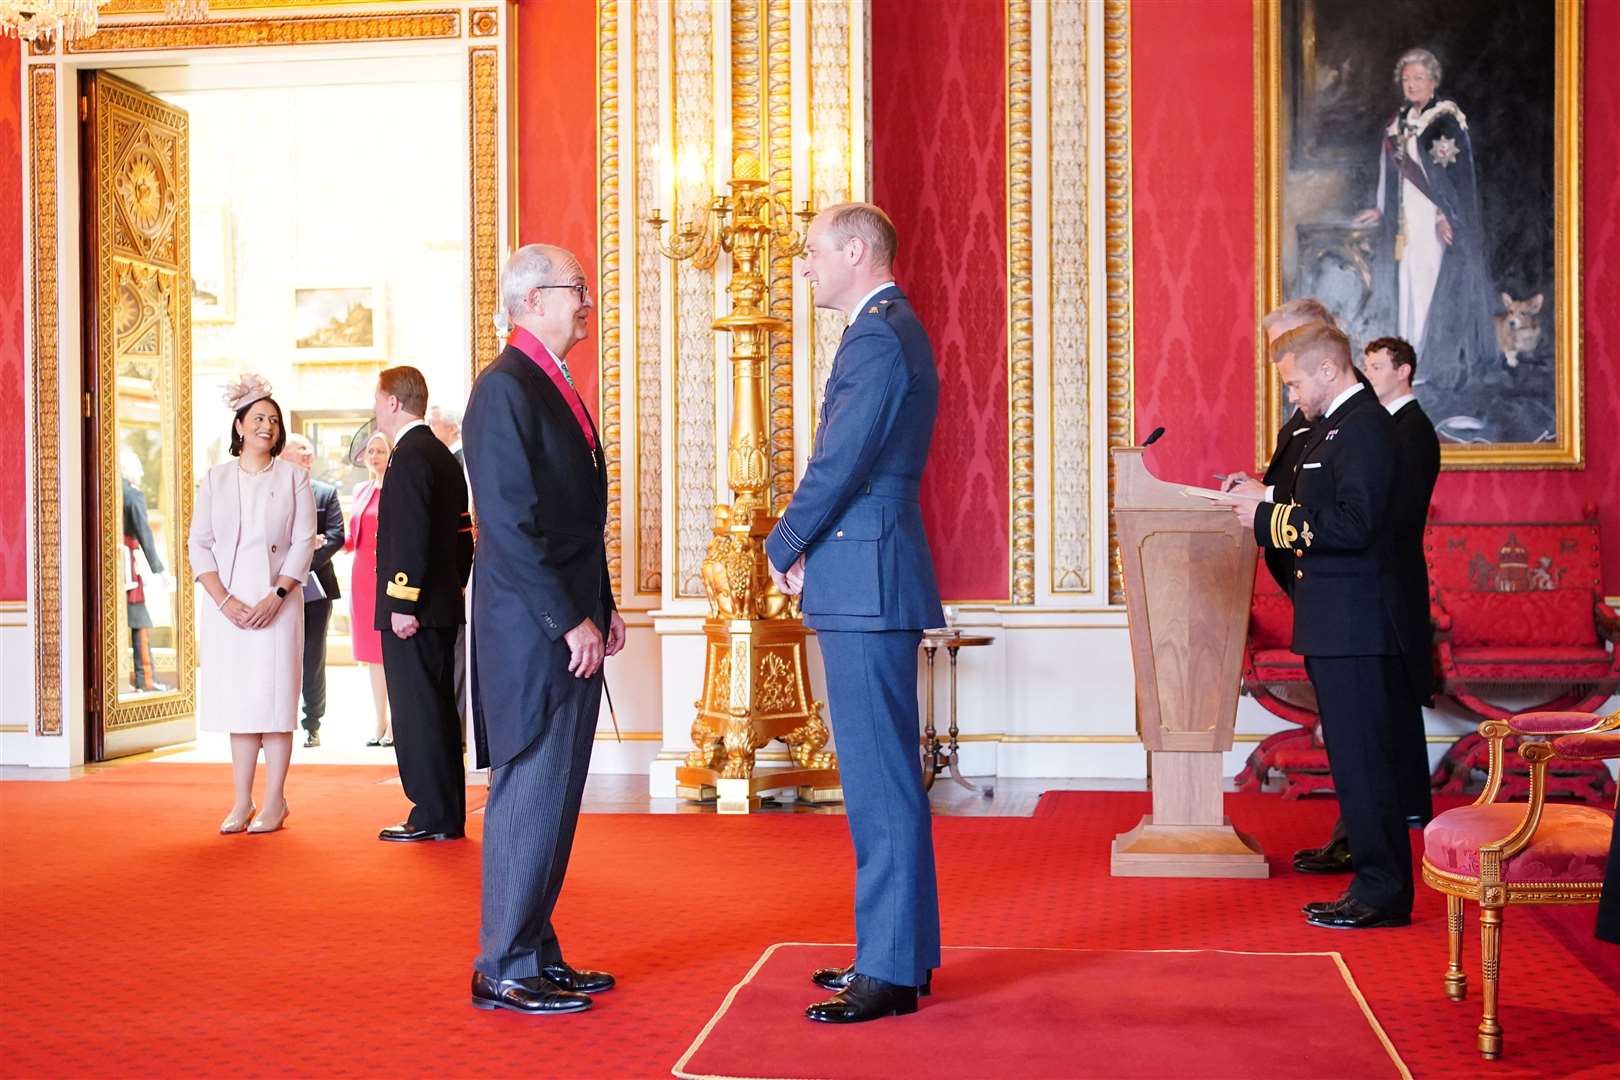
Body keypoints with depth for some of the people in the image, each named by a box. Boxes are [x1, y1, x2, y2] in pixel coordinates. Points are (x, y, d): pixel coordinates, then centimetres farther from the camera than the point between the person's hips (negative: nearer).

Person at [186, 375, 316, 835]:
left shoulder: (293, 477, 4)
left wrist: (275, 599, -12)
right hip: (226, 603, 2)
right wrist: (225, 601, -9)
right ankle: (242, 801, 9)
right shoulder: (215, 479, 8)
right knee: (237, 698, 3)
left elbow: (303, 543, -1)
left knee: (274, 695, -3)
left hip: (277, 602, -2)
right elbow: (198, 543, 4)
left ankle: (274, 800, 3)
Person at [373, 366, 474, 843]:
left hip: (410, 610, -10)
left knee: (416, 711, -5)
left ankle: (432, 816, -2)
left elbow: (411, 536, -21)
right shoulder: (444, 457, 16)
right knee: (438, 709, 13)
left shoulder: (409, 456, -13)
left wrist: (403, 604, -20)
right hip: (443, 607, 10)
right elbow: (462, 536, 19)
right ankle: (449, 815, 18)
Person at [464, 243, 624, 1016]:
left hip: (570, 626, 9)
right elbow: (511, 524, -19)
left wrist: (601, 607, 14)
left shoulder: (554, 387, 17)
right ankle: (504, 970, 4)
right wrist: (571, 621, -19)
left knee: (552, 797, 13)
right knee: (530, 794, -4)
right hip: (533, 631, -9)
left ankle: (537, 953, 21)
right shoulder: (505, 389, -13)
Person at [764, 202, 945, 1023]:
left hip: (866, 581, -11)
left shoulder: (878, 337, -14)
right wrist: (807, 545, 9)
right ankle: (895, 951, 24)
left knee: (881, 779, -7)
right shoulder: (890, 331, 20)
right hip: (871, 580, 11)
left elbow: (840, 462, -18)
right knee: (882, 776, 15)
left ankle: (890, 973, -1)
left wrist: (784, 547, -4)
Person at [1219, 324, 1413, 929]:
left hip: (1353, 628, -10)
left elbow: (1352, 525, -23)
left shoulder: (1364, 426, -14)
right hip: (1336, 628, 10)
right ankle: (1379, 887, 21)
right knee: (1355, 759, 13)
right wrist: (1265, 501, 9)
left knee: (1362, 760, -5)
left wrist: (1270, 516, -17)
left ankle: (1382, 893, 3)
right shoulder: (1336, 426, 18)